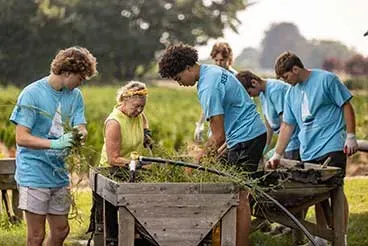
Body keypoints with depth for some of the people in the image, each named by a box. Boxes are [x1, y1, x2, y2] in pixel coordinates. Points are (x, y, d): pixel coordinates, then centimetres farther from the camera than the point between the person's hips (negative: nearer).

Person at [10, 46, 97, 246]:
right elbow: (21, 138, -16)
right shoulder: (32, 94, -13)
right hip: (34, 175, -7)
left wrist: (81, 134, -23)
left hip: (59, 173, 7)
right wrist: (54, 143, -30)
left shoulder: (75, 96, 7)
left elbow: (81, 129, 2)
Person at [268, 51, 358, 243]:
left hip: (332, 147, -6)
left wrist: (350, 136, -9)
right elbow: (287, 125, 16)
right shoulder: (291, 93, 14)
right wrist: (277, 155, 12)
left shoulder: (326, 79, -4)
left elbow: (346, 106, -4)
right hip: (308, 152, 6)